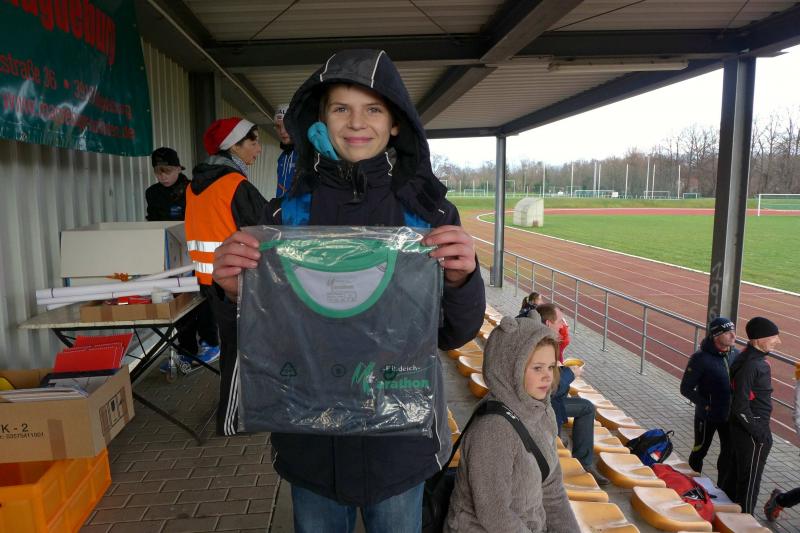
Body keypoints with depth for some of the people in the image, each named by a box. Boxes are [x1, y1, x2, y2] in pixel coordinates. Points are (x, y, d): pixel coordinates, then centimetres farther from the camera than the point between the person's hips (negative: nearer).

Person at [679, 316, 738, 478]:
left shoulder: (736, 355, -4)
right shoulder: (700, 358, -20)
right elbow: (686, 388, -15)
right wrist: (706, 405, -20)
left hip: (730, 415, 5)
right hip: (707, 415, -4)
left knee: (729, 452, 15)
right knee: (700, 450, 15)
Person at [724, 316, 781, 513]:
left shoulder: (755, 359, 6)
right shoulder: (750, 365, -25)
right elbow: (740, 407, -26)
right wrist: (760, 433, -18)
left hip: (743, 429, 10)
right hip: (752, 432, -10)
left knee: (736, 473, 22)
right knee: (749, 481, 6)